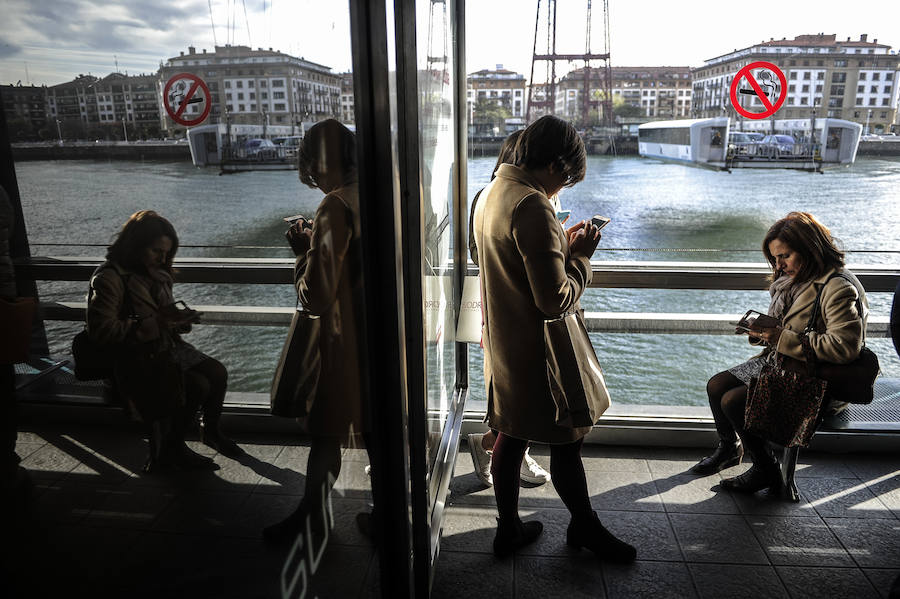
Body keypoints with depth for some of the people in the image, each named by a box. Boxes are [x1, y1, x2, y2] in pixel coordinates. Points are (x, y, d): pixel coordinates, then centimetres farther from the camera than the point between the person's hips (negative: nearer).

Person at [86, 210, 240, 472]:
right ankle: (172, 449, -3)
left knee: (218, 372, -11)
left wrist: (178, 319, 2)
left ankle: (212, 431, 13)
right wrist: (154, 325, -26)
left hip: (167, 346, 8)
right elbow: (101, 330, -24)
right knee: (198, 386, -24)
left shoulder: (155, 273, 11)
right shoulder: (109, 278, -15)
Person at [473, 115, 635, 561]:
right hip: (538, 352, -9)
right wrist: (581, 256, -10)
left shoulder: (491, 192, 8)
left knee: (511, 435, 19)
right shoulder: (532, 206, -24)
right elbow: (556, 299, -25)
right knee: (566, 441, 11)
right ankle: (585, 528, 33)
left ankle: (509, 528, 34)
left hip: (503, 345, 9)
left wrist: (562, 242, 11)